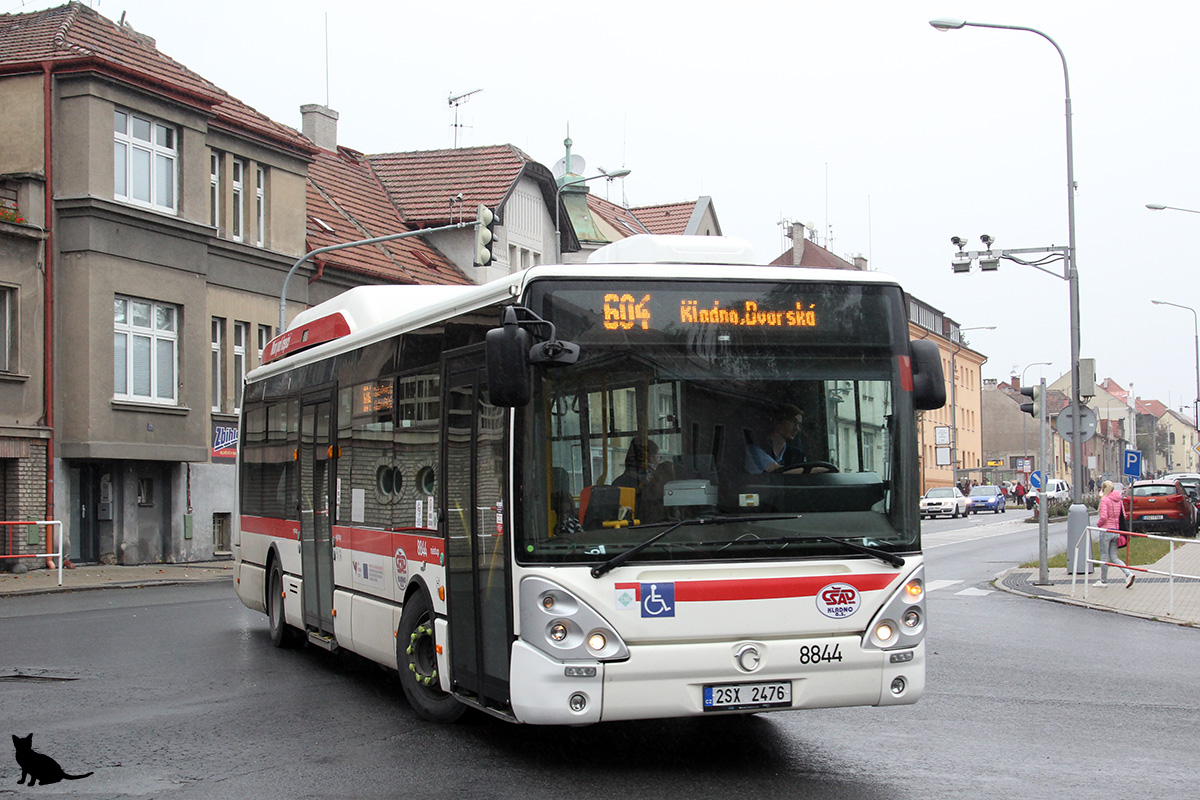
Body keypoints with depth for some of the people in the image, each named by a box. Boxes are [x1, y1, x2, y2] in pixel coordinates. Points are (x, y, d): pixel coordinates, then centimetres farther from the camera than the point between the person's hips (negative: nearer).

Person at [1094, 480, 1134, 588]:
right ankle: (1128, 574, -5)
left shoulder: (1104, 500, -12)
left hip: (1106, 530, -7)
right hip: (1116, 531, 7)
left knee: (1104, 557, 4)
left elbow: (1103, 517, -19)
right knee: (1114, 557, 12)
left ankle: (1103, 581, 12)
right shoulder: (1118, 500, 8)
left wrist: (1098, 524, -1)